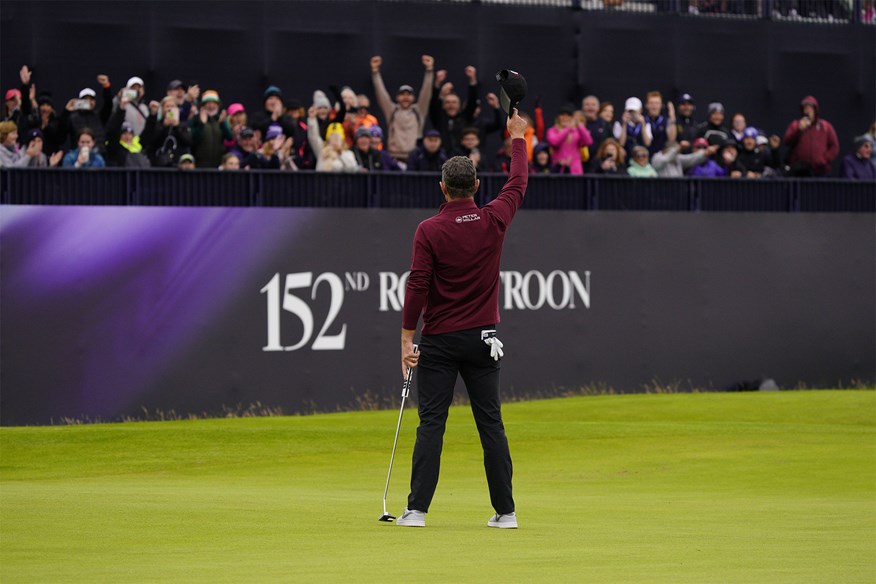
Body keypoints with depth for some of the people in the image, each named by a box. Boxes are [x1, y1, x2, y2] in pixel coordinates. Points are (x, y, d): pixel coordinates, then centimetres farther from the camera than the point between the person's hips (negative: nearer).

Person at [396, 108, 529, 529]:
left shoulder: (429, 231, -9)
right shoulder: (493, 222, -1)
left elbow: (417, 286, -12)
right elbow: (518, 183, 17)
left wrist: (407, 339, -7)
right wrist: (517, 138, 30)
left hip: (439, 341, -2)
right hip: (482, 338, 2)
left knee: (431, 424, -3)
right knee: (491, 423, 6)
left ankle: (417, 509, -7)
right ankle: (505, 510, 6)